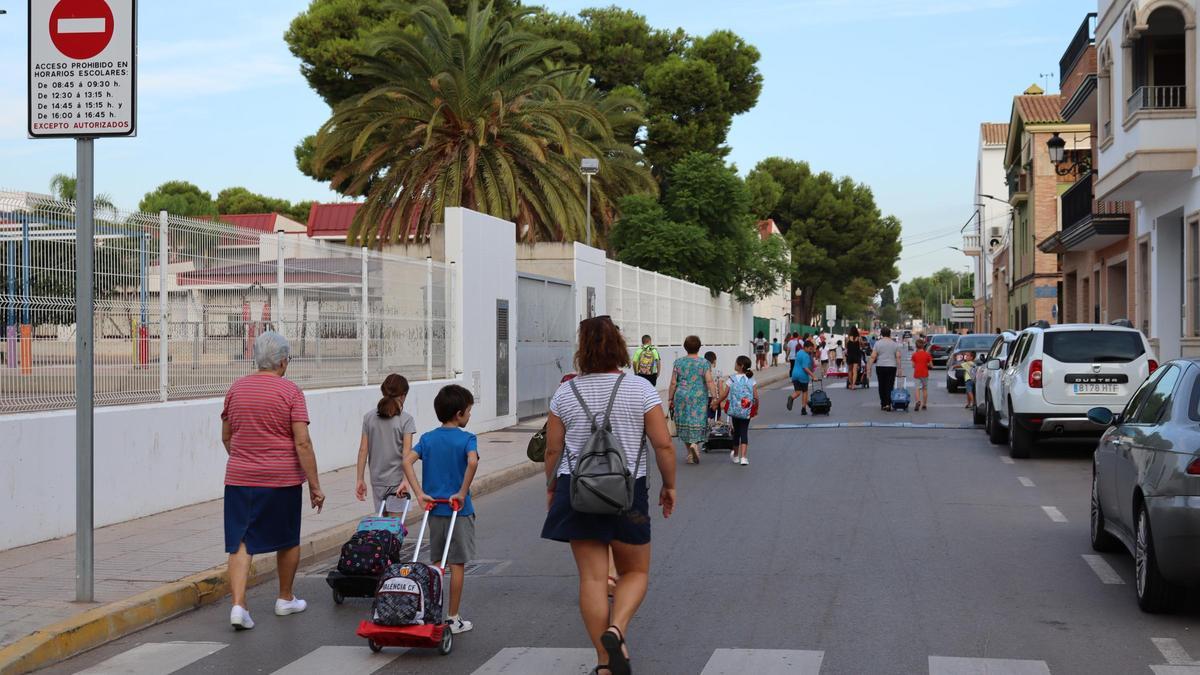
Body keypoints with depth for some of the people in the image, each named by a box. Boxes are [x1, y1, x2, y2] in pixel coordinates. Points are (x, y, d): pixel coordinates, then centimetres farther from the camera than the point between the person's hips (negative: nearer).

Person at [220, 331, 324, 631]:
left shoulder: (236, 388, 5)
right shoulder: (290, 391, -9)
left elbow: (226, 436, 15)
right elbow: (302, 443, -14)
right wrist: (315, 486, -9)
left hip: (239, 479, 3)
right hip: (282, 478, -3)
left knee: (240, 543, 2)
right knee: (288, 540, 16)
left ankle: (238, 605, -13)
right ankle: (285, 599, 29)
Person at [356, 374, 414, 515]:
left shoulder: (369, 417, 3)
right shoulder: (405, 419, -8)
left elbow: (363, 450, 3)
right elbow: (407, 452, -16)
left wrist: (360, 479, 6)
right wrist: (406, 480, -21)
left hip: (377, 480, 4)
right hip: (396, 480, -4)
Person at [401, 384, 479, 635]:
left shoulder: (428, 438, 5)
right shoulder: (466, 439, -9)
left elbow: (407, 461, -8)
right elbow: (472, 462, -28)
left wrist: (419, 494, -9)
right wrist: (462, 493, -20)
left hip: (433, 509, 4)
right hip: (459, 510, -4)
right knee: (457, 564, 4)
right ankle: (454, 619, 8)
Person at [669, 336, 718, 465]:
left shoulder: (678, 362, 1)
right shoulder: (704, 363, -4)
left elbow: (673, 383, 1)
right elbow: (710, 382, -11)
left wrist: (670, 399, 8)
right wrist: (714, 397, -9)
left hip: (682, 397, 2)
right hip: (699, 397, -1)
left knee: (685, 425, 10)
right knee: (697, 423, 8)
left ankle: (691, 455, 13)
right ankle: (695, 443, -19)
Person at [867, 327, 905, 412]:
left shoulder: (878, 343, -2)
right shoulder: (894, 344, 3)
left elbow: (873, 357, -6)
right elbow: (898, 357, 0)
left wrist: (869, 366, 0)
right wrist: (900, 368, 5)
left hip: (880, 367, -1)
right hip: (892, 367, 1)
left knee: (882, 386, 9)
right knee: (890, 386, 1)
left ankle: (883, 404, 12)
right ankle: (888, 404, -10)